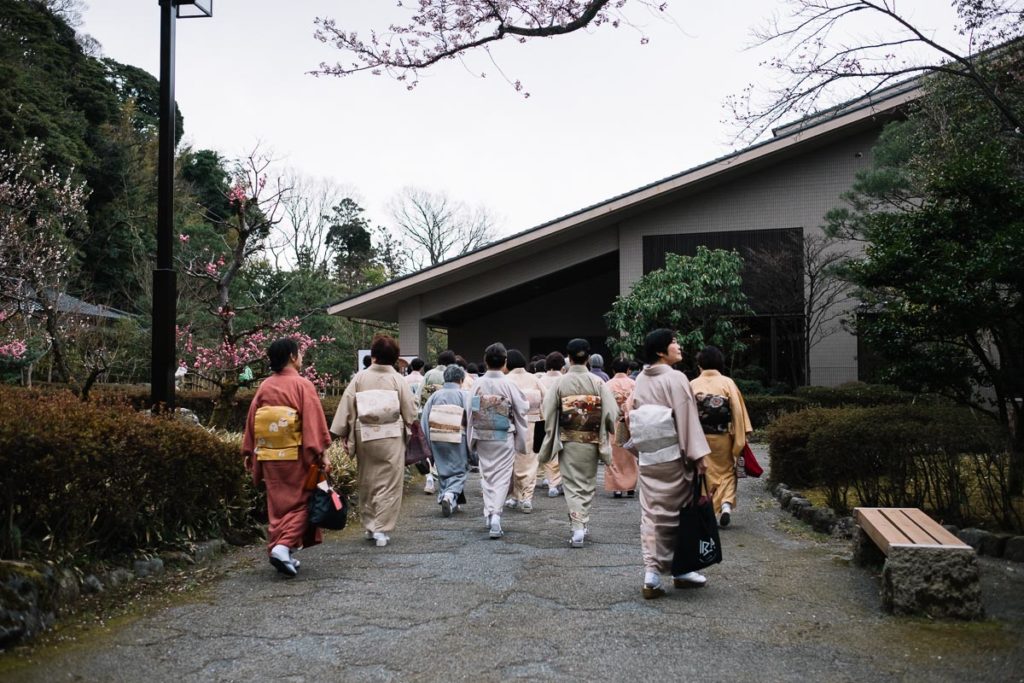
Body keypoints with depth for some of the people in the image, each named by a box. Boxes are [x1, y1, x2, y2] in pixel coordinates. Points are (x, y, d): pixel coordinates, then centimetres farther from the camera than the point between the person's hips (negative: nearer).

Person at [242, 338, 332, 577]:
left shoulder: (264, 387, 5)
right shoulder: (303, 385, -10)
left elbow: (252, 422, 8)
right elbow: (314, 423, -13)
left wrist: (249, 454, 16)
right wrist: (322, 454, -9)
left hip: (268, 457, 5)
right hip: (296, 457, -5)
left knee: (277, 504, 13)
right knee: (299, 503, 4)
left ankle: (279, 550, 16)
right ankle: (284, 546, -13)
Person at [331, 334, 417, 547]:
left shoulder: (359, 378, -4)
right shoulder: (398, 380, -6)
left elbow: (346, 408, -2)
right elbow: (410, 412, -2)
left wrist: (344, 434, 7)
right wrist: (409, 433, 16)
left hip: (365, 436, 2)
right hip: (392, 437, -2)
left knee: (367, 482, 15)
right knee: (389, 484, 4)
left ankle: (370, 526, 24)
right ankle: (382, 530, 0)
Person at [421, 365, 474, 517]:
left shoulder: (435, 395, 5)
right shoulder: (465, 396, -4)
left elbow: (424, 420, 4)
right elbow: (470, 422, -8)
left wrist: (427, 442, 8)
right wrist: (470, 444, -3)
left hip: (437, 440, 3)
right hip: (457, 441, -3)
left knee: (442, 471, 19)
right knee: (458, 471, 4)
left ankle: (443, 496, 22)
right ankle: (451, 494, -19)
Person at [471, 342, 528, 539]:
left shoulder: (478, 384, -7)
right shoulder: (509, 385, -12)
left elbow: (471, 411, -1)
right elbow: (521, 411, -4)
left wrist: (472, 438, 11)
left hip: (482, 436, 3)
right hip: (504, 438, -2)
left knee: (487, 474, 17)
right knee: (502, 476, 2)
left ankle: (489, 513, 22)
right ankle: (495, 515, -11)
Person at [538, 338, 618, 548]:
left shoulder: (560, 383, -8)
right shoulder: (598, 383, -7)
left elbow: (548, 412, -6)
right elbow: (611, 413, -8)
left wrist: (551, 439, 11)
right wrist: (603, 433, 10)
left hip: (568, 441, -1)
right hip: (591, 441, 1)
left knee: (572, 484, 4)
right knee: (588, 483, 17)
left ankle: (577, 528, -7)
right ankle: (582, 524, 25)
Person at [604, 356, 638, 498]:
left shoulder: (608, 384, -4)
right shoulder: (633, 384, -3)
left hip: (613, 423, -1)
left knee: (614, 456, 6)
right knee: (630, 457, 12)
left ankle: (616, 487, 5)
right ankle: (630, 486, 15)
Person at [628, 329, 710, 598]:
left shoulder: (641, 380, 5)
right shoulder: (675, 378, -13)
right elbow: (687, 419, -15)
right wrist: (698, 454, -12)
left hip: (647, 459, 5)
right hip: (673, 457, -5)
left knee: (651, 514, 7)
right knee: (675, 514, 8)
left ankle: (652, 574, 2)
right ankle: (680, 570, 21)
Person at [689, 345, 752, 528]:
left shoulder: (693, 384, -3)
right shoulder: (728, 383, -4)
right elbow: (738, 411, -6)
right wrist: (741, 438, -1)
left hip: (699, 438, 0)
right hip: (723, 437, 0)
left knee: (705, 474, 11)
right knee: (727, 471, 15)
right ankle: (726, 504, -6)